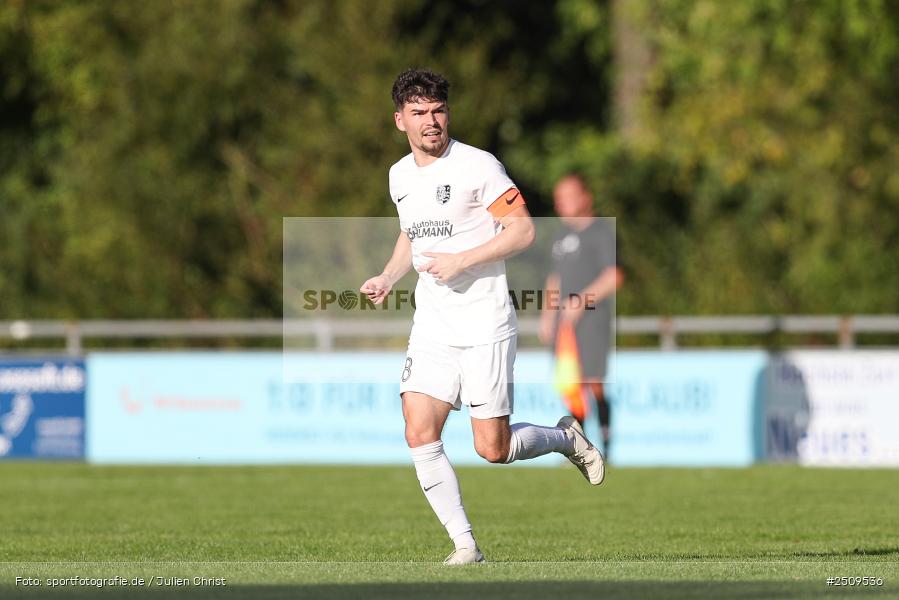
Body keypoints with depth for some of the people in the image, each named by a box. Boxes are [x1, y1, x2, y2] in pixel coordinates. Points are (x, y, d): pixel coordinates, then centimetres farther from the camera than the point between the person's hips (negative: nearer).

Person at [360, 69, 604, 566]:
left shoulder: (477, 166, -10)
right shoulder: (400, 176, 10)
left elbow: (523, 230, -12)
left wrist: (460, 261, -20)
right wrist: (388, 278, 10)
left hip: (484, 324, -5)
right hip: (432, 325, 5)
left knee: (492, 449, -5)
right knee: (420, 436, -10)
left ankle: (566, 438, 26)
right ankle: (465, 545, -2)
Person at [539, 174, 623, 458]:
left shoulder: (600, 233, -4)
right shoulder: (563, 237, 20)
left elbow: (614, 277, -13)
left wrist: (583, 300, -18)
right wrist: (547, 315, 19)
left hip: (592, 318, -7)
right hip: (565, 320, 7)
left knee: (593, 383, -12)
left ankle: (606, 448, -8)